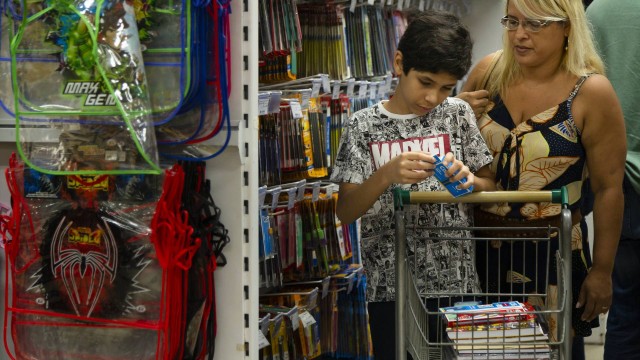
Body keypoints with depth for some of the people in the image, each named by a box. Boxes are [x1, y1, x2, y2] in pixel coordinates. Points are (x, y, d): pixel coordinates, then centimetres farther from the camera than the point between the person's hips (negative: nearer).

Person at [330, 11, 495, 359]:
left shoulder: (457, 113, 3)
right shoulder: (364, 125, -2)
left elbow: (490, 189, 8)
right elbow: (345, 212, -6)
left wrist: (469, 181, -14)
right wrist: (387, 175, -22)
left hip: (457, 282, 2)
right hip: (390, 288, -1)